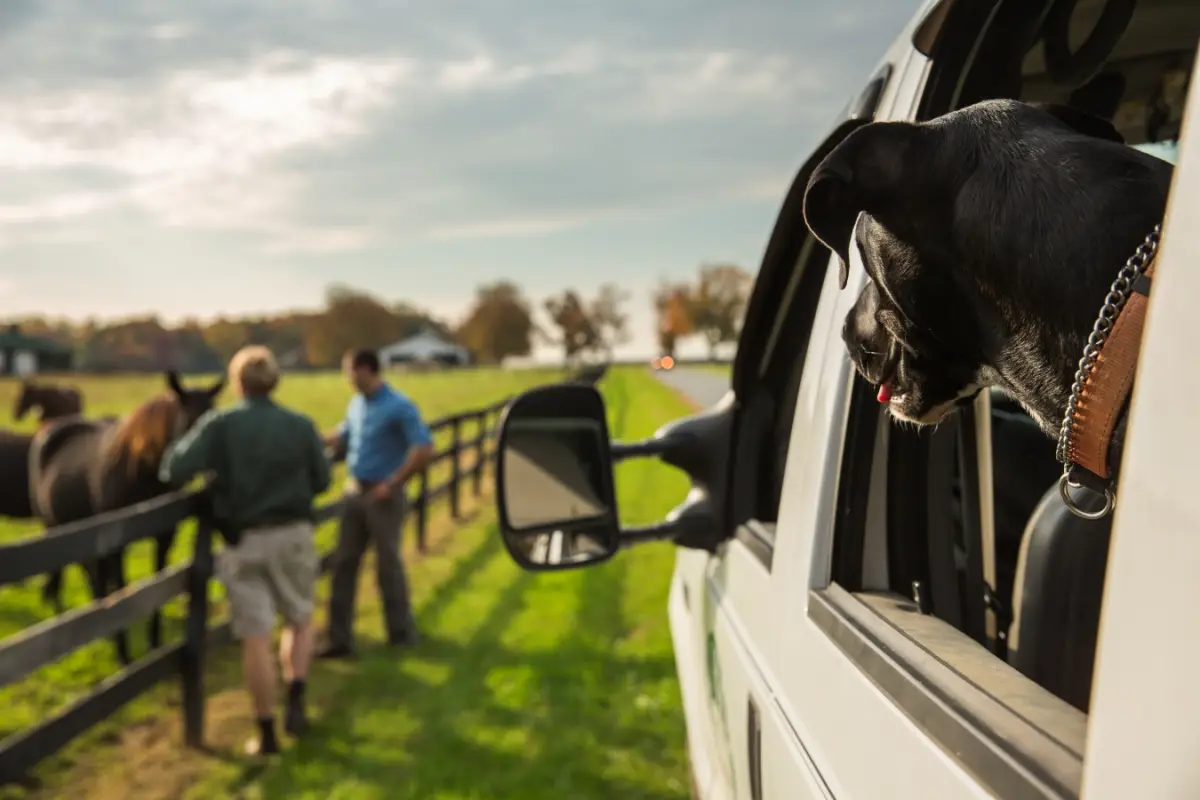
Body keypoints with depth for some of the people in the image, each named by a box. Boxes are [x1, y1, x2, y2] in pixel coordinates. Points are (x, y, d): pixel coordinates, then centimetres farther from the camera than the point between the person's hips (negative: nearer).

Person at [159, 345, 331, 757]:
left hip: (244, 541, -1)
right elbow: (322, 481, 5)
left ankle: (266, 733, 7)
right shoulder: (301, 425, -3)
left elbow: (174, 471, -14)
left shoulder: (220, 425, -8)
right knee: (300, 620, 21)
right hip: (293, 535, 1)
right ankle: (295, 701, 4)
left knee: (255, 638, 3)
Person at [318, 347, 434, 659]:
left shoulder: (399, 407, -14)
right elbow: (341, 436, 25)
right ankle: (339, 639, 11)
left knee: (387, 566, 3)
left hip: (382, 496, -7)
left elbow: (424, 449, -20)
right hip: (354, 493, 7)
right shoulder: (356, 404, 8)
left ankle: (402, 634, 20)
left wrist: (392, 484, -19)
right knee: (343, 564, 5)